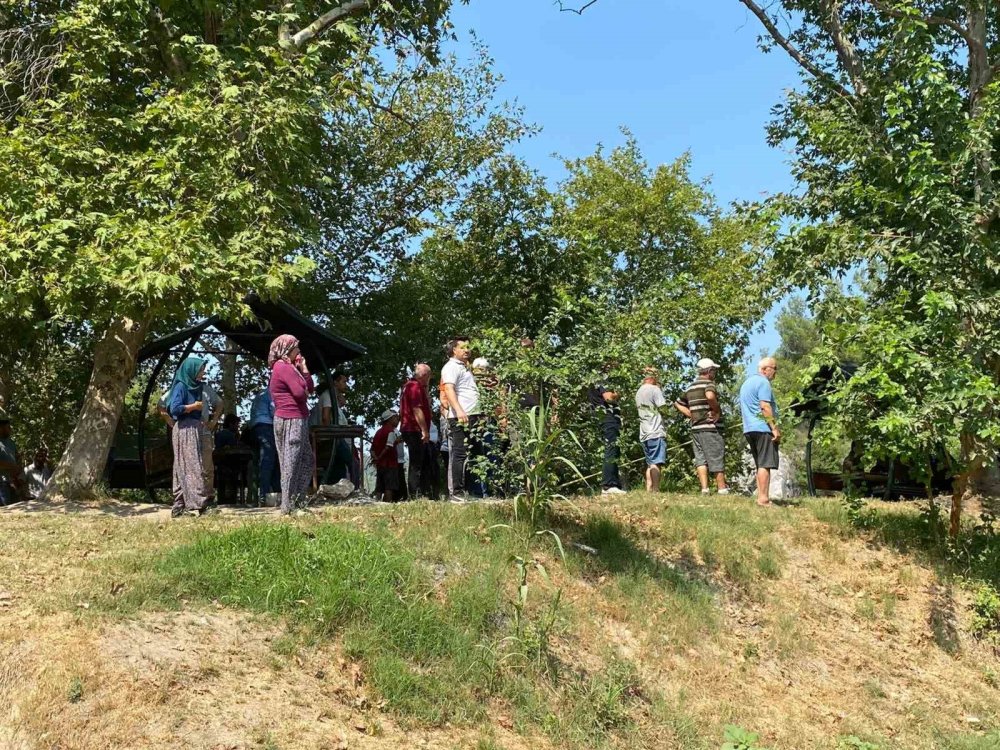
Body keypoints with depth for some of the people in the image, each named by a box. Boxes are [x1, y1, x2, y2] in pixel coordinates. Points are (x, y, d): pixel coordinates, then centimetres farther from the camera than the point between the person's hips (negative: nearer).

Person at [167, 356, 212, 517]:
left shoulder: (194, 386, 16)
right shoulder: (181, 386, -8)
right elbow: (174, 408, -18)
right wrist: (193, 406, -10)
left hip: (194, 429, 9)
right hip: (184, 429, -9)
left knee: (185, 467, 8)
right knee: (190, 466, -12)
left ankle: (180, 505, 10)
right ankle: (192, 504, -15)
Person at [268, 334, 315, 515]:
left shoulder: (287, 367, 21)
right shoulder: (284, 367, -12)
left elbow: (310, 387, 18)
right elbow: (300, 393, -21)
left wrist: (303, 367, 10)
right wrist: (305, 394, 2)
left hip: (297, 420, 11)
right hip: (292, 420, -11)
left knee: (307, 460, 14)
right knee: (291, 463, -7)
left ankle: (298, 501, 17)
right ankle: (288, 507, -4)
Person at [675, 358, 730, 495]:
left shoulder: (691, 388, 16)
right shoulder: (708, 383, -8)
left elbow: (678, 404, 22)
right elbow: (710, 396, -32)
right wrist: (717, 410, -17)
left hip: (695, 428, 7)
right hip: (710, 427, -7)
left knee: (701, 458, 6)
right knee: (717, 458, 1)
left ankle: (704, 488, -1)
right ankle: (722, 488, 7)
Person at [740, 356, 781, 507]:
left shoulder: (746, 382, 22)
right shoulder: (763, 382, -8)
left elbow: (742, 408, 27)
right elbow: (765, 406, -17)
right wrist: (775, 428, -16)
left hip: (749, 429, 9)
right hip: (763, 428, -9)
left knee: (760, 465, 12)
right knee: (765, 464, -10)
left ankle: (761, 497, 10)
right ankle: (763, 498, -13)